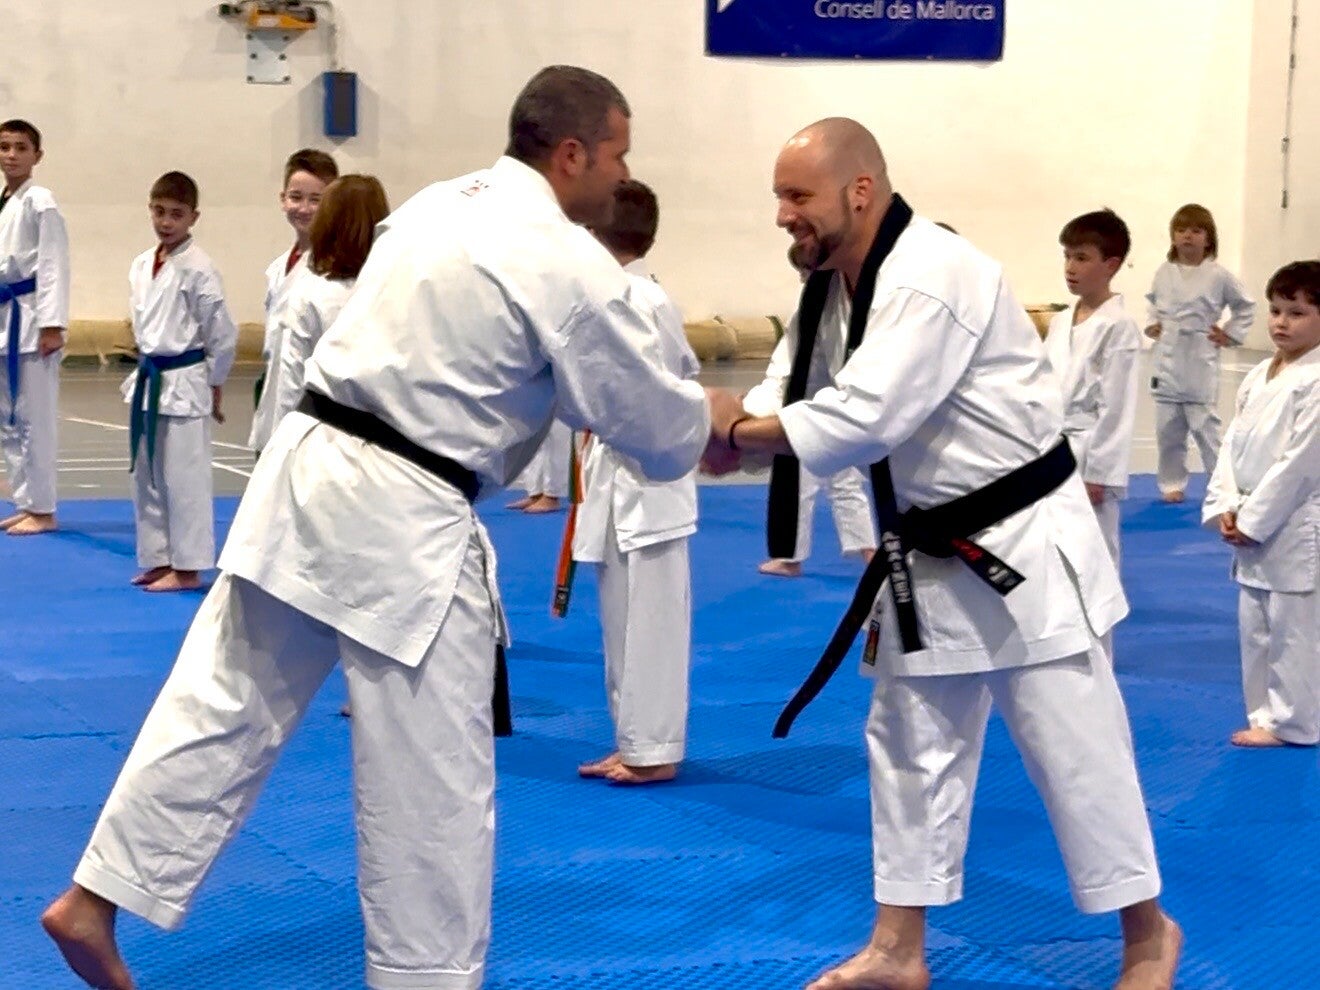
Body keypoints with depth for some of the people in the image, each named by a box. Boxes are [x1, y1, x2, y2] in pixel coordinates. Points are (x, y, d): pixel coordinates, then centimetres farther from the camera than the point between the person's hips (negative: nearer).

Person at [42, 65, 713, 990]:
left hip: (306, 471, 8)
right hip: (400, 524, -8)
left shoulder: (438, 204, 13)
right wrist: (712, 417, 21)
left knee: (224, 711, 15)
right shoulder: (571, 265, -11)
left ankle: (95, 901, 18)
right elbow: (656, 424, -3)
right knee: (433, 781, 5)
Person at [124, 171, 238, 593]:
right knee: (146, 476, 13)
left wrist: (213, 387, -4)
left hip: (184, 384, -8)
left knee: (184, 478, -2)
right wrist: (145, 370, 14)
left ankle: (187, 567, 6)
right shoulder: (141, 266, 8)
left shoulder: (197, 269, -13)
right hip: (148, 382, 8)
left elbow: (222, 334, -10)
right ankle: (158, 560, 23)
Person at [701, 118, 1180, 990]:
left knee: (1073, 746, 0)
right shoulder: (837, 285, 5)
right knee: (912, 747, 13)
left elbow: (864, 420, -33)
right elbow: (810, 402, 7)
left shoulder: (935, 276, -26)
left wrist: (735, 432, -22)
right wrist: (732, 430, -12)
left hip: (1022, 546, -9)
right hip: (931, 554, 9)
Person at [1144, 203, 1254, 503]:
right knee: (1167, 428, 8)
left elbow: (1246, 306, 6)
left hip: (1200, 364, -4)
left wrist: (1230, 335, 0)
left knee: (1205, 426, -3)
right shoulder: (1164, 273, 3)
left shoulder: (1218, 275, -7)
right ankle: (1172, 484, 21)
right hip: (1168, 361, 4)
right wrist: (1151, 325, 8)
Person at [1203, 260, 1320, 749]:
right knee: (1255, 627, 14)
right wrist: (1226, 507, -3)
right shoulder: (1259, 376, 9)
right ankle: (1267, 713, 26)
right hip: (1253, 526, 8)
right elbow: (1235, 443, 10)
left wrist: (1252, 520, -15)